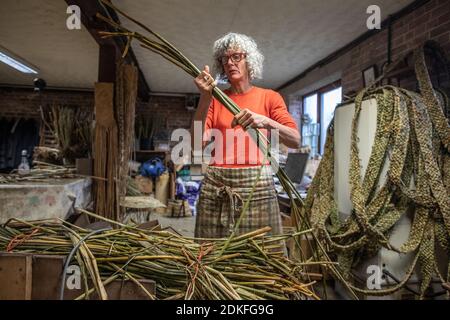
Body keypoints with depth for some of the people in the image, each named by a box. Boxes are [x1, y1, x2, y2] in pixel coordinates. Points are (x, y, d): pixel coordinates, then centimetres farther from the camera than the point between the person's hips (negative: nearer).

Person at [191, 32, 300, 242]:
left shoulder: (269, 97, 9)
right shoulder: (215, 100, 11)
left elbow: (295, 140, -4)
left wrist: (265, 121, -21)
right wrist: (205, 99, -10)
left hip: (257, 185, -1)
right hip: (215, 185, 1)